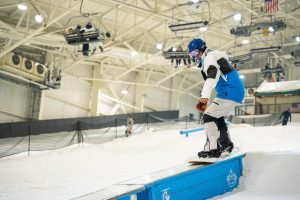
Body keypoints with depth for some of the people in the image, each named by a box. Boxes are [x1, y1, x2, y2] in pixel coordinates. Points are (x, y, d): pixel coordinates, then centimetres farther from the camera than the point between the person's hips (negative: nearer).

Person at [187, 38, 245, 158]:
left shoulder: (210, 57, -12)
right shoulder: (207, 60, 21)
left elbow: (212, 77, -30)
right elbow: (208, 81, 24)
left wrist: (204, 97, -43)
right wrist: (203, 101, 17)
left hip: (230, 93, -11)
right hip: (236, 92, 11)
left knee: (209, 116, -14)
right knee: (217, 116, 25)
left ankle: (212, 149, -16)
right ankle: (226, 144, 36)